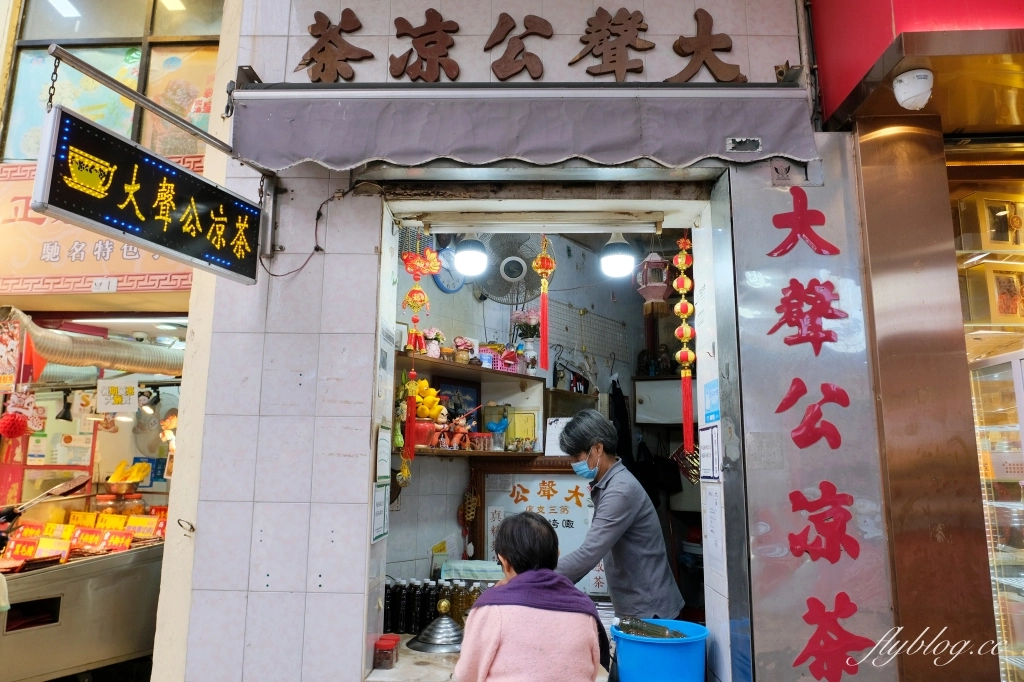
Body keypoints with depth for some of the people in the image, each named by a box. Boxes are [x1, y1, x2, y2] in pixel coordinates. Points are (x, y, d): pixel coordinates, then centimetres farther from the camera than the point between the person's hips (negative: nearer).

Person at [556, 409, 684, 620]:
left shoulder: (620, 491, -24)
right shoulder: (606, 485, 7)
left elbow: (589, 553, -29)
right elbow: (596, 550, 10)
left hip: (650, 611, -8)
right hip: (634, 607, 8)